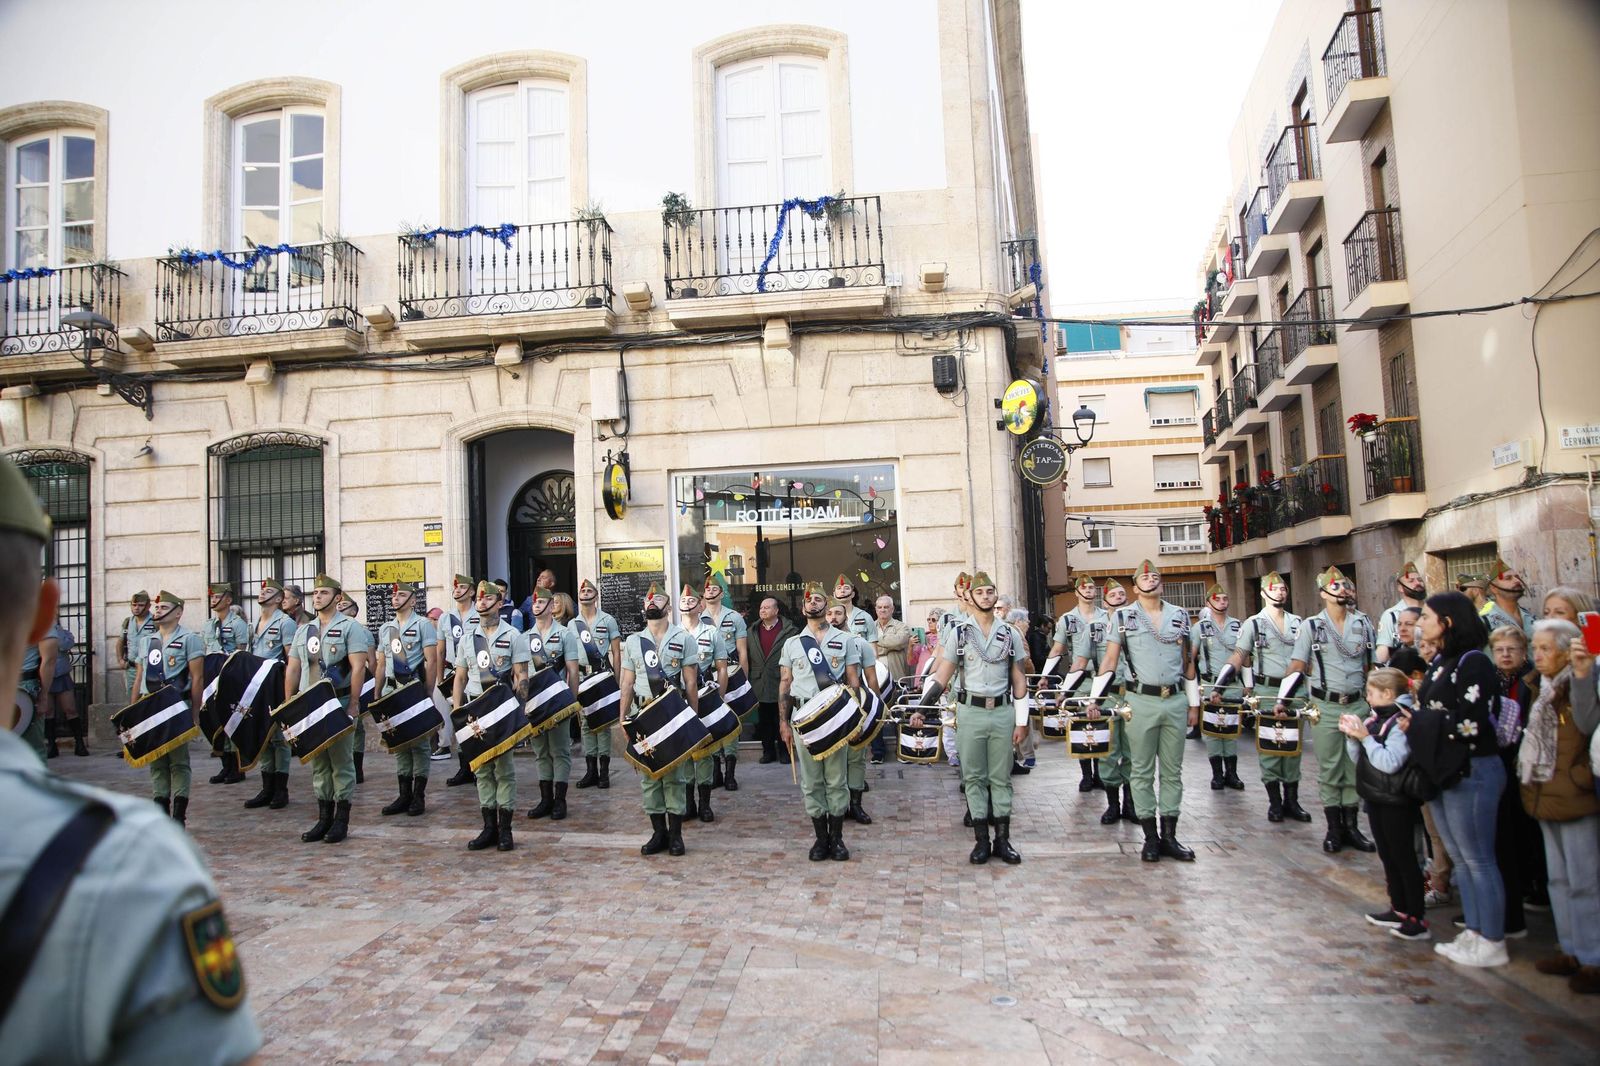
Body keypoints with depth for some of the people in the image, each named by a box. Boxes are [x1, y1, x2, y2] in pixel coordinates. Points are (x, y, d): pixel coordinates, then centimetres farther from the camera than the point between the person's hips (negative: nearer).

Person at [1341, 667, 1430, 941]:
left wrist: (1365, 736, -24)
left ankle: (1417, 920, 7)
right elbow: (1359, 758, 12)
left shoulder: (1402, 722, -18)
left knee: (1404, 858, -1)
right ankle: (1399, 910, 27)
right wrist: (1352, 736, -4)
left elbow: (1390, 763, -27)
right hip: (1375, 798, 9)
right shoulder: (1376, 718, 7)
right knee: (1387, 856, 16)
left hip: (1396, 802, -9)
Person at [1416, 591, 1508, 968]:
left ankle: (1492, 943, 10)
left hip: (1472, 771, -9)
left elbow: (1471, 724, -20)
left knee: (1478, 859, 0)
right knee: (1461, 858, 15)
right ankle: (1474, 932, 25)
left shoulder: (1473, 662, -15)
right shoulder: (1440, 662, 12)